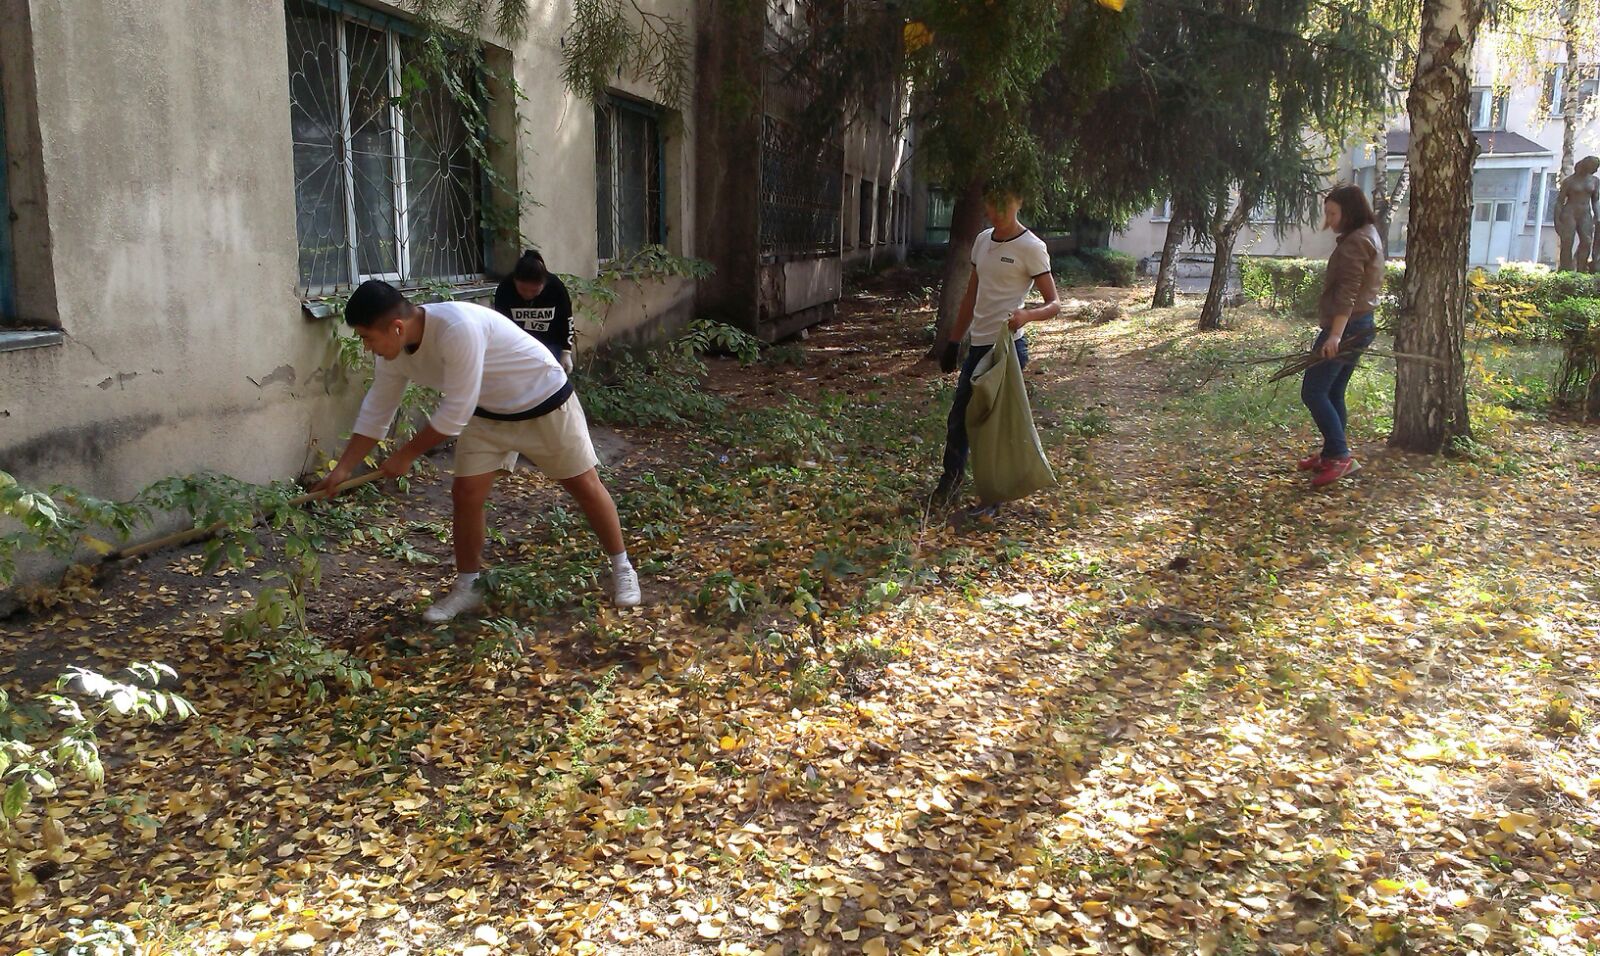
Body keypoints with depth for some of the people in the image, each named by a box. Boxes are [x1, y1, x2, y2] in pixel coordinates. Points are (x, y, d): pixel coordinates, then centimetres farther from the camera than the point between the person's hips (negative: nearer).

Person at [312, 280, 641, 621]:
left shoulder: (458, 327, -39)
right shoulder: (393, 354, -13)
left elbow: (456, 411, -33)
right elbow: (376, 412, 1)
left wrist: (406, 454, -21)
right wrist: (342, 469, 0)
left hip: (545, 401, -6)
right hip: (488, 413, 7)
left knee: (584, 485, 4)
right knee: (464, 493, -2)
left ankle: (622, 568, 21)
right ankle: (466, 588, 14)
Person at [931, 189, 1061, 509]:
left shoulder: (1031, 247, -10)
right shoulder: (982, 240, 11)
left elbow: (1054, 304, -12)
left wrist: (1027, 315, -33)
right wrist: (953, 341, 18)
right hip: (977, 345, 7)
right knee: (958, 418, 13)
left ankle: (994, 497, 11)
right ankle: (950, 483, 29)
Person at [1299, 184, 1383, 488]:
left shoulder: (1355, 241, -15)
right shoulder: (1369, 236, 18)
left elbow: (1347, 293, -24)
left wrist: (1335, 335, -28)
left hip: (1346, 327, -11)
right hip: (1360, 326, 11)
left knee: (1313, 392, -10)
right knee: (1333, 393, 14)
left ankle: (1340, 456, -10)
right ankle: (1332, 454, 19)